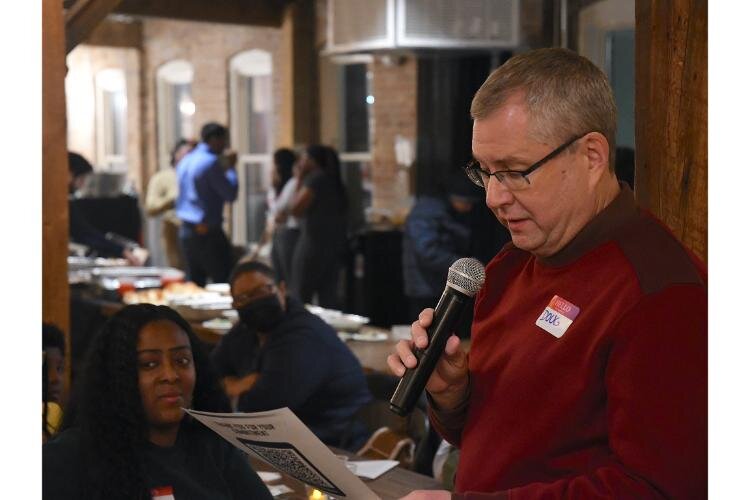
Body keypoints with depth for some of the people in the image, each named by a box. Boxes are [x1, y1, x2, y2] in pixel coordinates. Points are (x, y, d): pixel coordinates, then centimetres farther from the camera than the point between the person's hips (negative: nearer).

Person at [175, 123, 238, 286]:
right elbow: (230, 194, -14)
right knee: (224, 282, -7)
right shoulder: (211, 162, -14)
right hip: (207, 232, -9)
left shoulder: (186, 161, 13)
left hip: (186, 230, 9)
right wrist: (230, 168, -1)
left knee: (194, 283, 11)